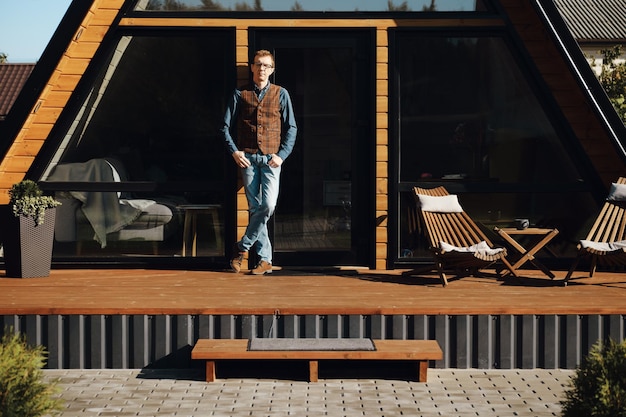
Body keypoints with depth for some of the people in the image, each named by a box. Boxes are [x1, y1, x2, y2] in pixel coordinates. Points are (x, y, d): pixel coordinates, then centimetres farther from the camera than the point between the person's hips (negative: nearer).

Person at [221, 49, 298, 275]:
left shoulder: (281, 94, 8)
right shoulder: (240, 94, 9)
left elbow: (291, 128, 7)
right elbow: (226, 126, 9)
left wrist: (281, 155, -5)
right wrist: (234, 151, -5)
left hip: (271, 158, 0)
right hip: (248, 158, 1)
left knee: (268, 205, -15)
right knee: (255, 208, 0)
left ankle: (242, 248, 2)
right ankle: (265, 259, 5)